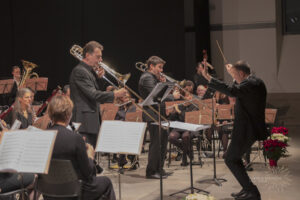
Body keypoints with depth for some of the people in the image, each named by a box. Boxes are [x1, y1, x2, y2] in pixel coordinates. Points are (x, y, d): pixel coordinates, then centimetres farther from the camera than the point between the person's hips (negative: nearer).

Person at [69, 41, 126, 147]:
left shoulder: (90, 71, 15)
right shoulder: (79, 71, -14)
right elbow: (93, 94, -21)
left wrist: (97, 77, 5)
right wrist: (115, 94, -20)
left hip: (92, 122, 10)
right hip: (84, 122, -10)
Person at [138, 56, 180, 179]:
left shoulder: (154, 77, 18)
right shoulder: (147, 78, -12)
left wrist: (162, 83, 1)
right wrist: (173, 96, -15)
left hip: (159, 115, 10)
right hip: (152, 115, -10)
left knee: (163, 141, 13)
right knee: (156, 143, -7)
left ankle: (159, 169, 22)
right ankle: (151, 172, 1)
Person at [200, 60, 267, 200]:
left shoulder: (250, 84, -20)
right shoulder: (255, 82, 11)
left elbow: (231, 91, -38)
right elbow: (239, 90, 32)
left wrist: (208, 77, -37)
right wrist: (233, 74, 26)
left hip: (246, 130, -10)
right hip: (252, 128, 10)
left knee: (230, 160, -2)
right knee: (234, 158, 20)